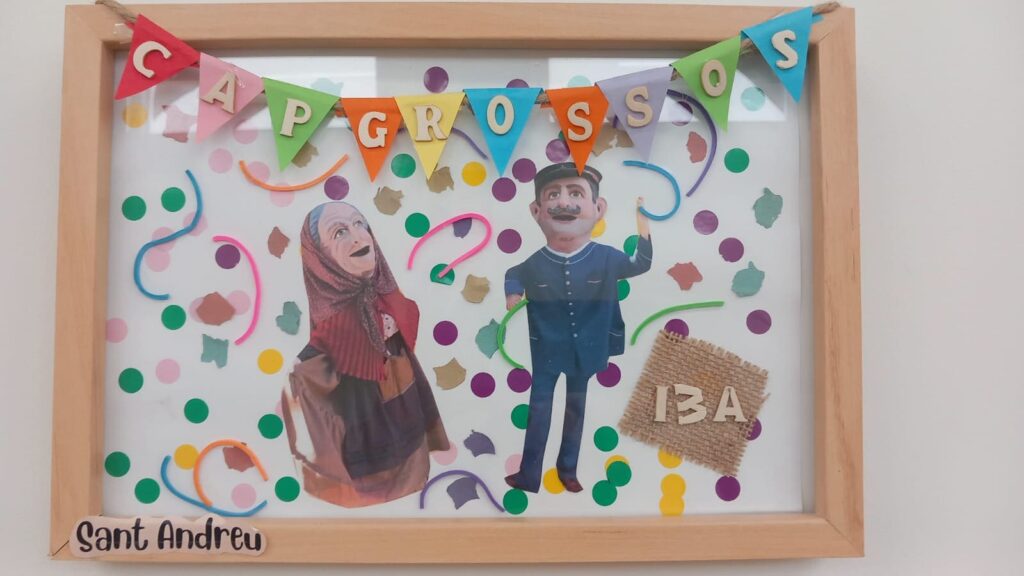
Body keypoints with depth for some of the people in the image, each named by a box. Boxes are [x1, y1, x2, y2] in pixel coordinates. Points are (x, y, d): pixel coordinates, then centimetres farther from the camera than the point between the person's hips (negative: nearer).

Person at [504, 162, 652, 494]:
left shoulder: (606, 258, -14)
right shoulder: (531, 264, -16)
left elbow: (642, 264, 5)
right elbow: (512, 278, 7)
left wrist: (642, 225, -8)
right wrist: (512, 296, -14)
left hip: (585, 350, 2)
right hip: (545, 350, -1)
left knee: (576, 410, 17)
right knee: (539, 410, 8)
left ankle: (567, 469, 36)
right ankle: (529, 475, 23)